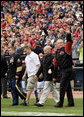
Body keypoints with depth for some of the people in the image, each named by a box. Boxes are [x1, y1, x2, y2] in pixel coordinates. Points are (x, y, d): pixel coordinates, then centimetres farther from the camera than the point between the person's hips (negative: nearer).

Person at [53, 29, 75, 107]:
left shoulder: (66, 49, -3)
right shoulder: (57, 52, 17)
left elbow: (69, 42, -19)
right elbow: (55, 62, 18)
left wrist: (68, 34, -31)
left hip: (67, 70, -8)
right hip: (62, 70, 8)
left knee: (62, 86, -12)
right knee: (67, 87, 12)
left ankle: (60, 103, -12)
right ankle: (71, 103, 17)